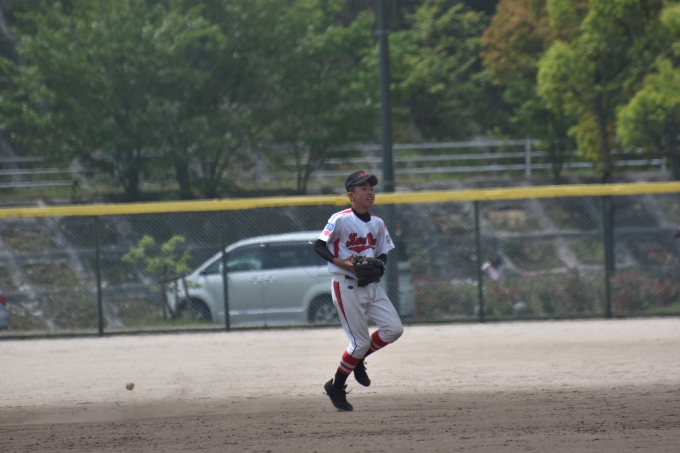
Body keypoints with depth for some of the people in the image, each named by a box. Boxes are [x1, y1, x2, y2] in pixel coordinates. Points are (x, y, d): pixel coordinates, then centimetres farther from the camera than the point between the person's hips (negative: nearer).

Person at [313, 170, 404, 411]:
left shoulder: (377, 223, 8)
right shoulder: (340, 220, -12)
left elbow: (383, 253, 17)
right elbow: (319, 246, -11)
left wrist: (380, 263, -6)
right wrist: (340, 262, -24)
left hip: (371, 285, 7)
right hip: (346, 287, -7)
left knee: (394, 328, -4)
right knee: (360, 341, -7)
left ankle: (357, 359, 19)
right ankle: (336, 387, 11)